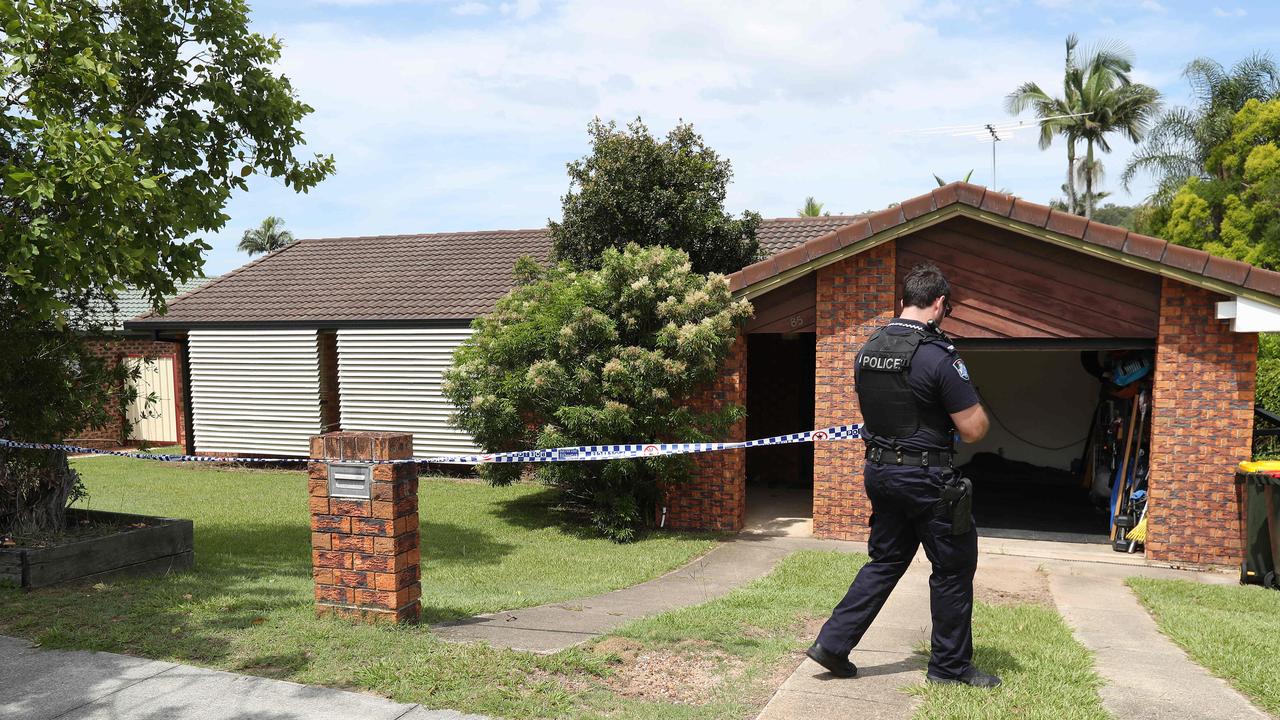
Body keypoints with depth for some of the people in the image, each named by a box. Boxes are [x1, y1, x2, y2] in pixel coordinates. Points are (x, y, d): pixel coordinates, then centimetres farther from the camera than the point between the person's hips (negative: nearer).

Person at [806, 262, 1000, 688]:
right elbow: (973, 430, -14)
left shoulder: (868, 349, 4)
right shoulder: (938, 355, -18)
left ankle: (833, 643, 15)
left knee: (885, 560, 18)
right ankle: (950, 665, 22)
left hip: (879, 470, 7)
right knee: (953, 568, 10)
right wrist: (979, 411, 6)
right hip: (925, 477, -7)